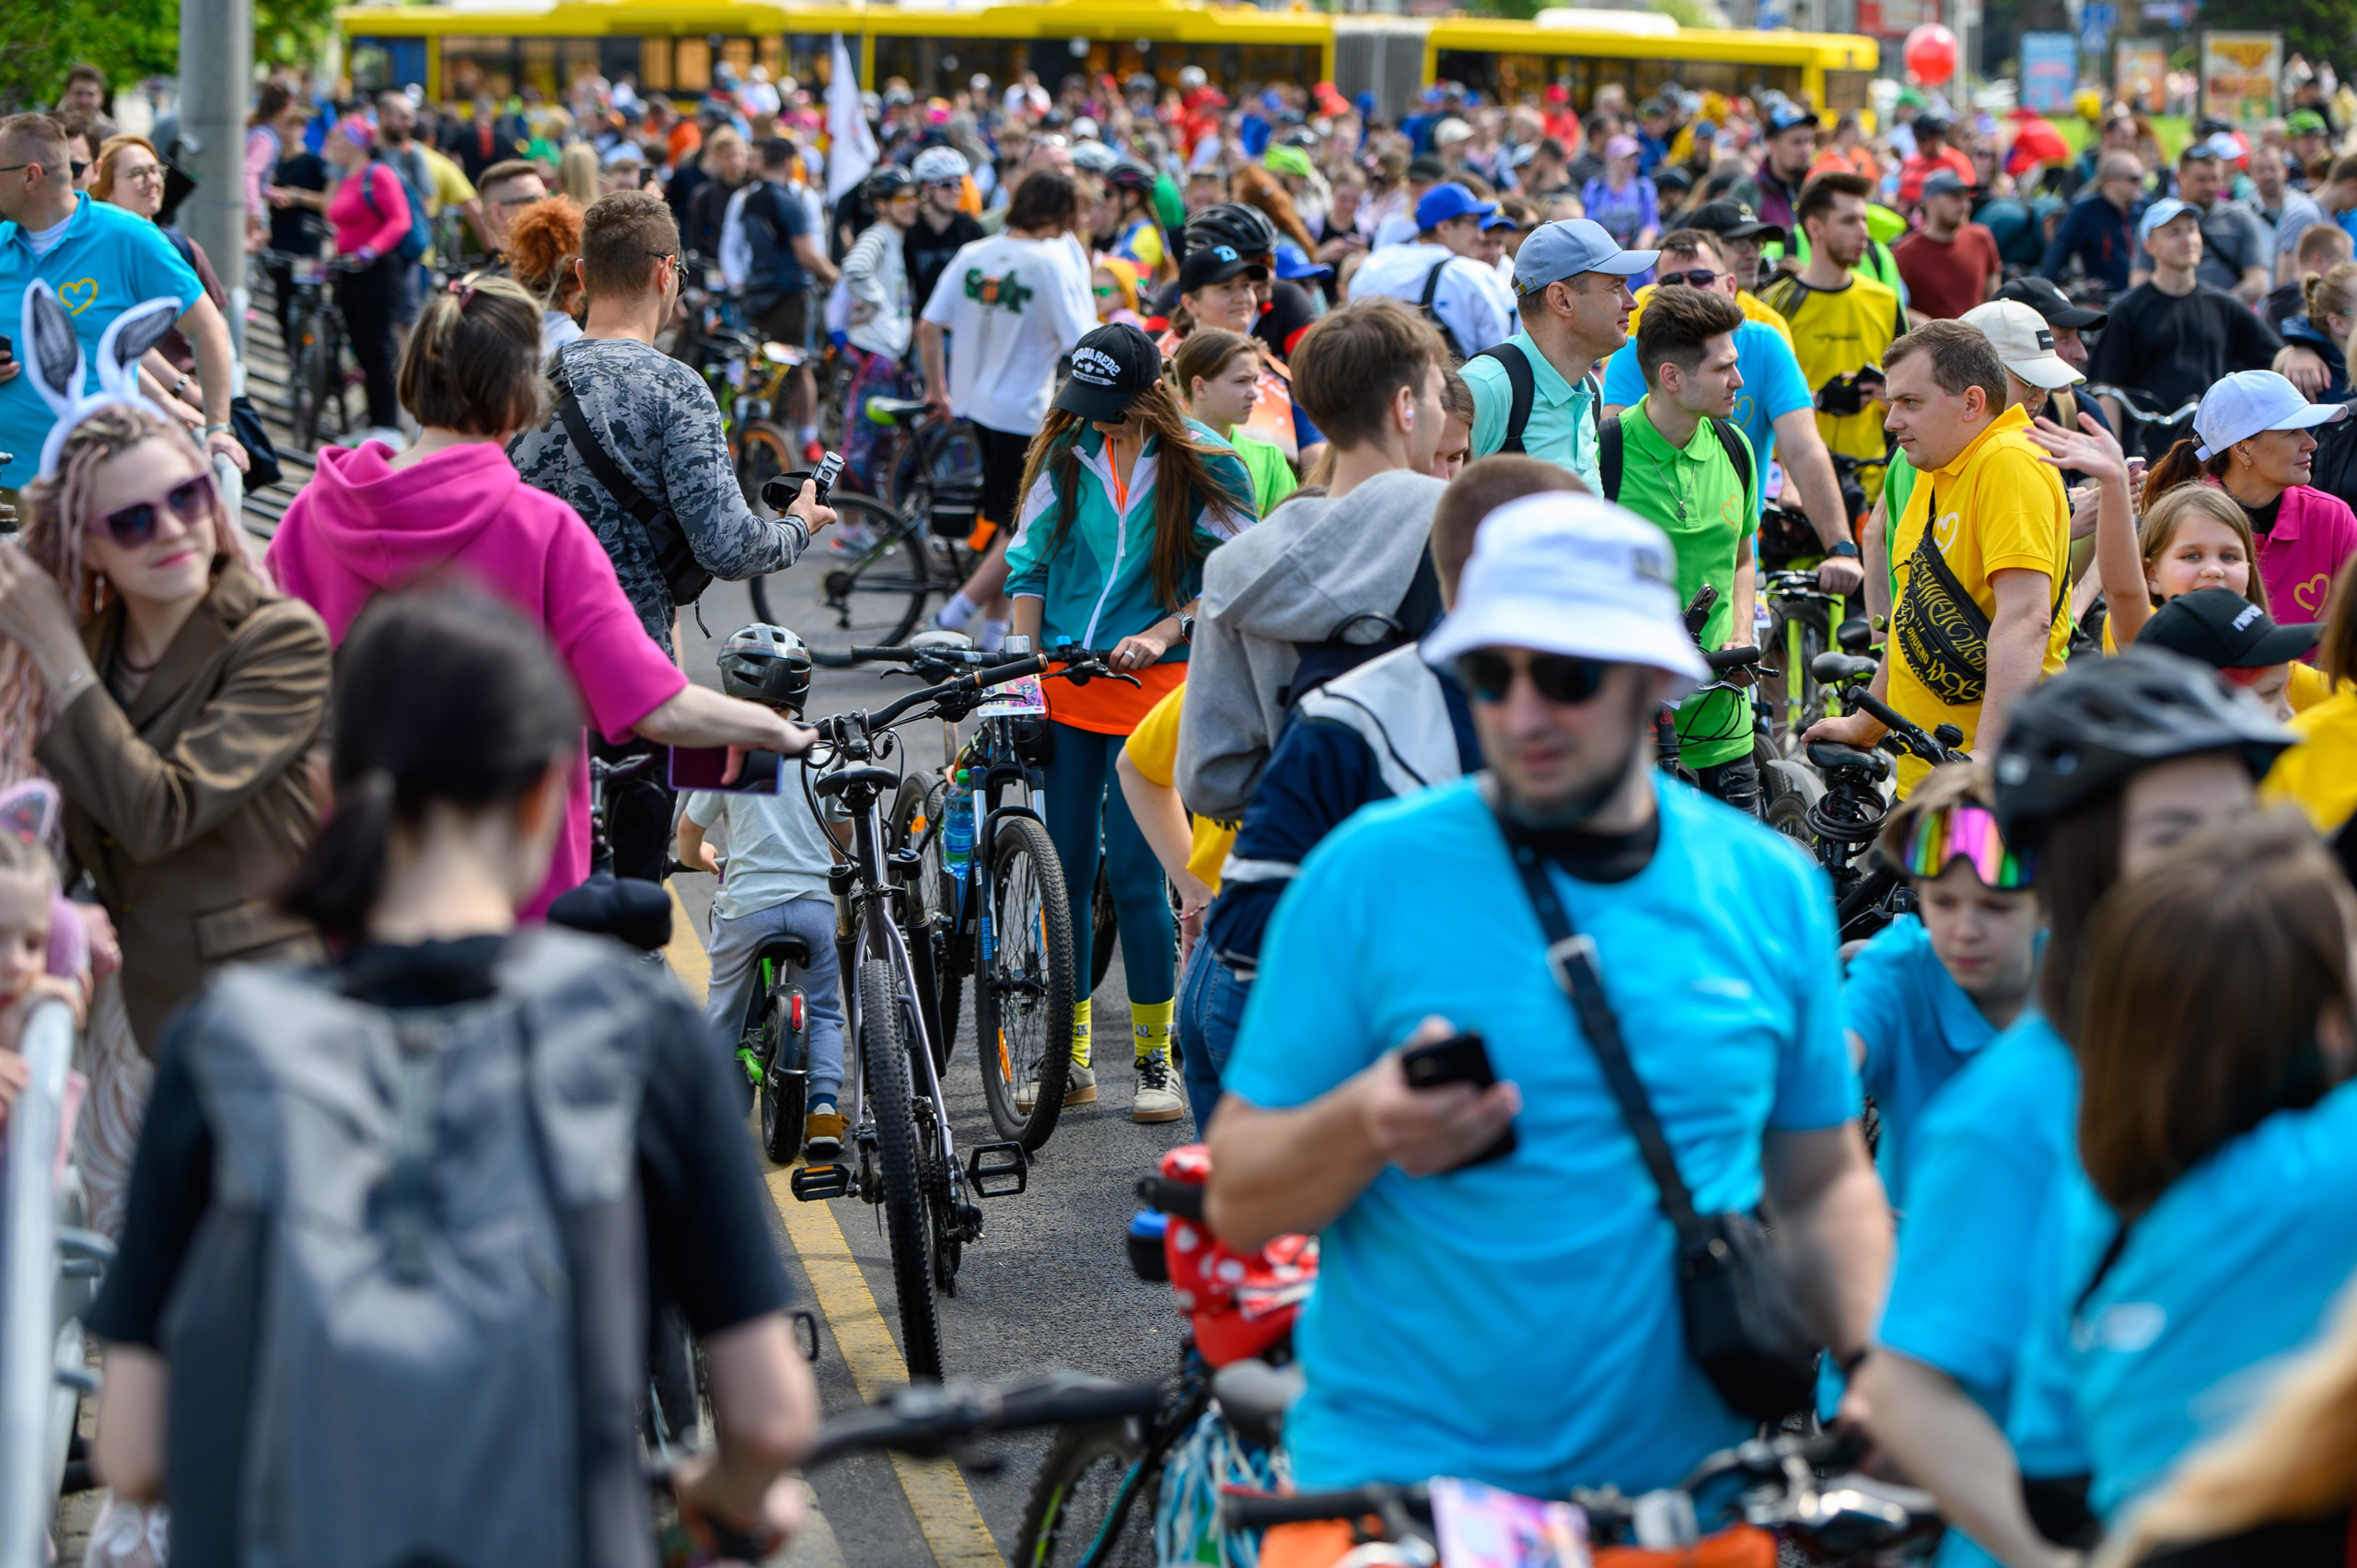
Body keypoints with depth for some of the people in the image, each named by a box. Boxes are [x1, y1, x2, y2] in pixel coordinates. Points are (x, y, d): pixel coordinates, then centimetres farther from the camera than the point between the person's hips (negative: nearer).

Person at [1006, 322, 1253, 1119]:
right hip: (1061, 688, 4)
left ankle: (1156, 1059, 5)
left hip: (1149, 687, -4)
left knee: (1134, 875, -7)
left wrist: (1162, 634, -13)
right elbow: (1029, 562, 13)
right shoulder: (1067, 453, 7)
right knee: (1063, 870, 5)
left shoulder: (1206, 468, -3)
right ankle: (1070, 1056, 15)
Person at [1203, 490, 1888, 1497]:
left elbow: (1822, 1185, 16)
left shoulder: (1770, 889, 8)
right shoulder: (1370, 874, -2)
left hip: (1690, 1477, 3)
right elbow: (1236, 1202, -1)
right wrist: (1362, 1127, -20)